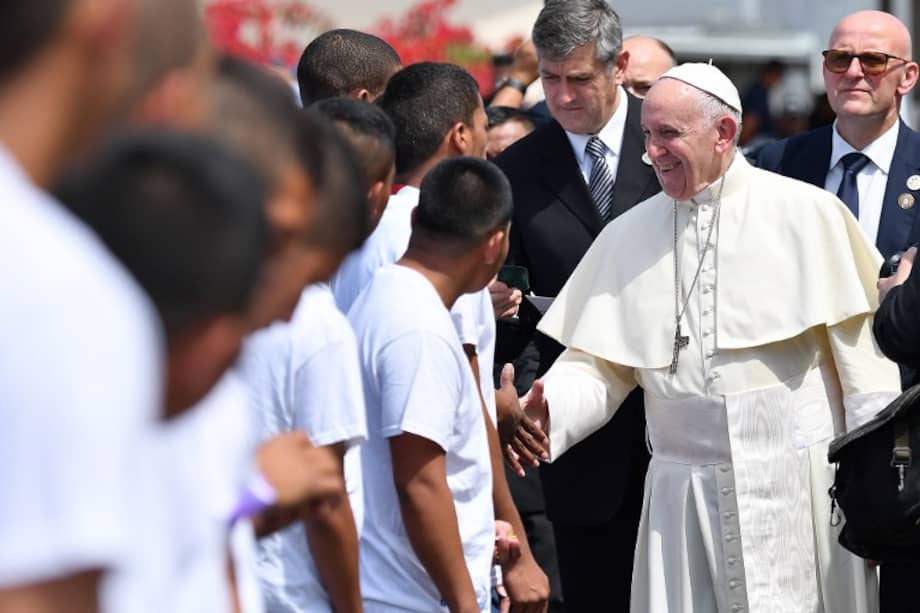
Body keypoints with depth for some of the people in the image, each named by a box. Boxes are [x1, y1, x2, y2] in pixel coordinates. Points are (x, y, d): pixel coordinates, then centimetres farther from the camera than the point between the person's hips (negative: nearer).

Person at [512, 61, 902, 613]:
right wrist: (547, 412, -14)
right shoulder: (627, 235, 8)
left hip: (797, 485, -3)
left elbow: (862, 351, -2)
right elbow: (598, 365, 7)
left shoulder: (806, 213, -2)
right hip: (684, 497, 3)